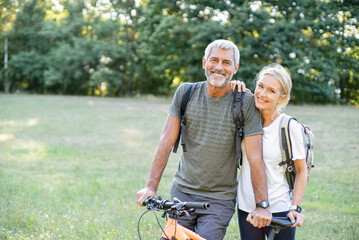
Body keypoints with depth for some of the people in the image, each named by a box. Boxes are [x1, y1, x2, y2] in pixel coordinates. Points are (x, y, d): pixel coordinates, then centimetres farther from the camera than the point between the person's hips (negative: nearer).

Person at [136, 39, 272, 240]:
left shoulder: (246, 103, -9)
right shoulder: (186, 92, 0)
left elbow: (255, 157, -11)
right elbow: (167, 141, -3)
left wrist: (262, 205, -16)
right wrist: (151, 187, -9)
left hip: (219, 200, -3)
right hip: (182, 193, 3)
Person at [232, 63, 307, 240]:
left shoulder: (289, 127, -10)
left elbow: (301, 171, -4)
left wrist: (295, 208, -11)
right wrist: (232, 90, -5)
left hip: (279, 211, -3)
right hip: (246, 208, 3)